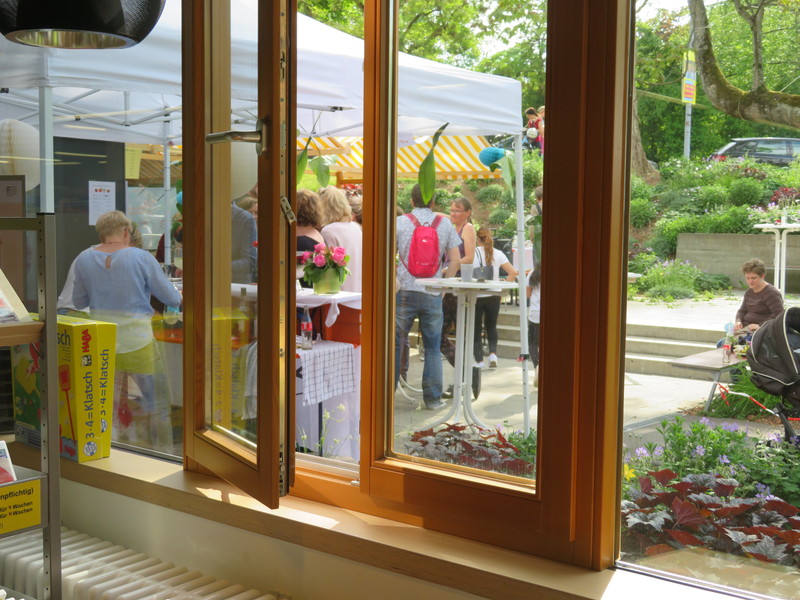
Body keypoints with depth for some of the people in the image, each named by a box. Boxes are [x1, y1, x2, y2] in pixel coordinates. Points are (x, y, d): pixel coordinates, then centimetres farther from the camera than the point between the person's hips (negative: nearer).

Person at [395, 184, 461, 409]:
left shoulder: (400, 222, -1)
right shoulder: (445, 224, 5)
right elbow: (455, 260, 2)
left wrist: (394, 279, 11)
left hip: (404, 291, -1)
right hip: (432, 295, 1)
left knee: (395, 345, 7)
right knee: (432, 348, 9)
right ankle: (433, 397, 12)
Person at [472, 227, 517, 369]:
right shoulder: (498, 254, 2)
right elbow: (513, 273, -1)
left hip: (476, 296, -3)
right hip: (494, 296, 3)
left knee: (476, 329, 8)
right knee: (491, 326, 20)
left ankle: (479, 361, 3)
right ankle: (493, 353, 2)